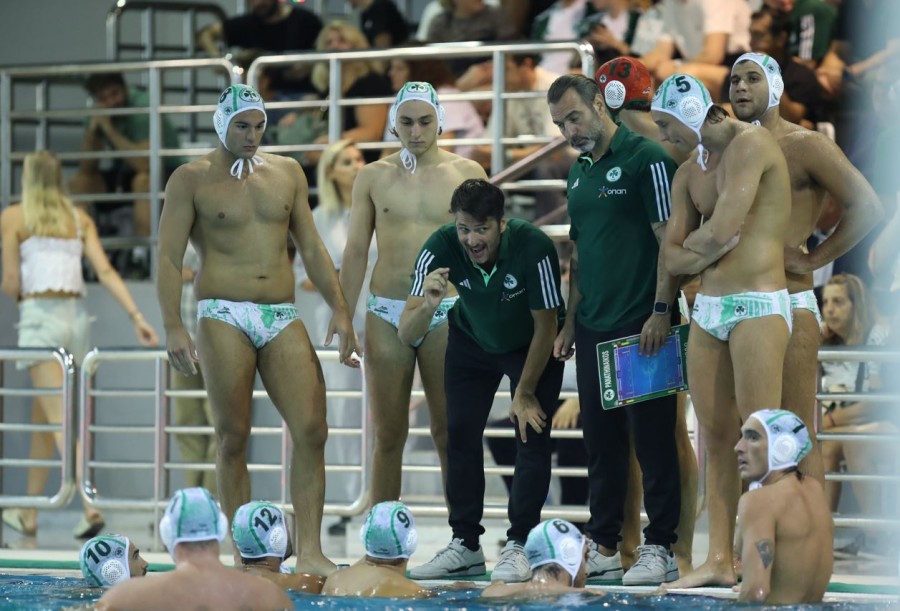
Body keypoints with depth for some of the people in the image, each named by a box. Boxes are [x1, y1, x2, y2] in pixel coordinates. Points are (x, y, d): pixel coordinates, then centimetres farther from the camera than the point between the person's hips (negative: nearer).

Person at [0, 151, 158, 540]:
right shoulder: (79, 217, 14)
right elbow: (105, 272, 2)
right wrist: (136, 316, -2)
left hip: (39, 317, -5)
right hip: (76, 316, 5)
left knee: (60, 420, -12)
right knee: (42, 420, 17)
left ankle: (90, 506, -28)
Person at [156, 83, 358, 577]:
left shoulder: (287, 173, 15)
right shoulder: (191, 180, 3)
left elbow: (311, 247, 17)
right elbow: (169, 258, -2)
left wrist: (339, 308, 8)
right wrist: (173, 327, -13)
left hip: (283, 318, 4)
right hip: (223, 317, -3)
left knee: (312, 429, -9)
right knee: (234, 438, -3)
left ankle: (309, 553, -8)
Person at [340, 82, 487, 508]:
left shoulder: (467, 174, 4)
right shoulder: (373, 177, 8)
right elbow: (356, 252, 9)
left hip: (446, 314, -1)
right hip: (386, 314, 1)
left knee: (449, 432, 0)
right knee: (388, 434, 4)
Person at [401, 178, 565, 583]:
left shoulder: (534, 247, -37)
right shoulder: (441, 248, -31)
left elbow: (546, 326, -22)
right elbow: (406, 336, -32)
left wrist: (525, 393, -14)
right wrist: (428, 306, -54)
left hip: (533, 346, -3)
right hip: (472, 341, 3)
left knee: (532, 435, -13)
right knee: (460, 435, -1)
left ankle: (517, 546, -6)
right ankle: (465, 546, 9)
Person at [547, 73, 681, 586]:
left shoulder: (646, 159, -9)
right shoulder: (578, 173, 15)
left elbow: (671, 241, -13)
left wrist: (661, 312, -18)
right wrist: (570, 322, 17)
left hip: (641, 329, -8)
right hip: (593, 328, 8)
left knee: (652, 438, -3)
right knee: (602, 441, 11)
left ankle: (660, 549, 2)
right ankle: (604, 549, 17)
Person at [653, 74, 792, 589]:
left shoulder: (750, 144, -9)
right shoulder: (689, 173, 14)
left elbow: (719, 232, -17)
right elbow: (674, 258, 12)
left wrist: (692, 240, 3)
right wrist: (707, 249, -6)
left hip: (758, 305, -8)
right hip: (708, 309, 8)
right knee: (716, 437, 6)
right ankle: (720, 560, 9)